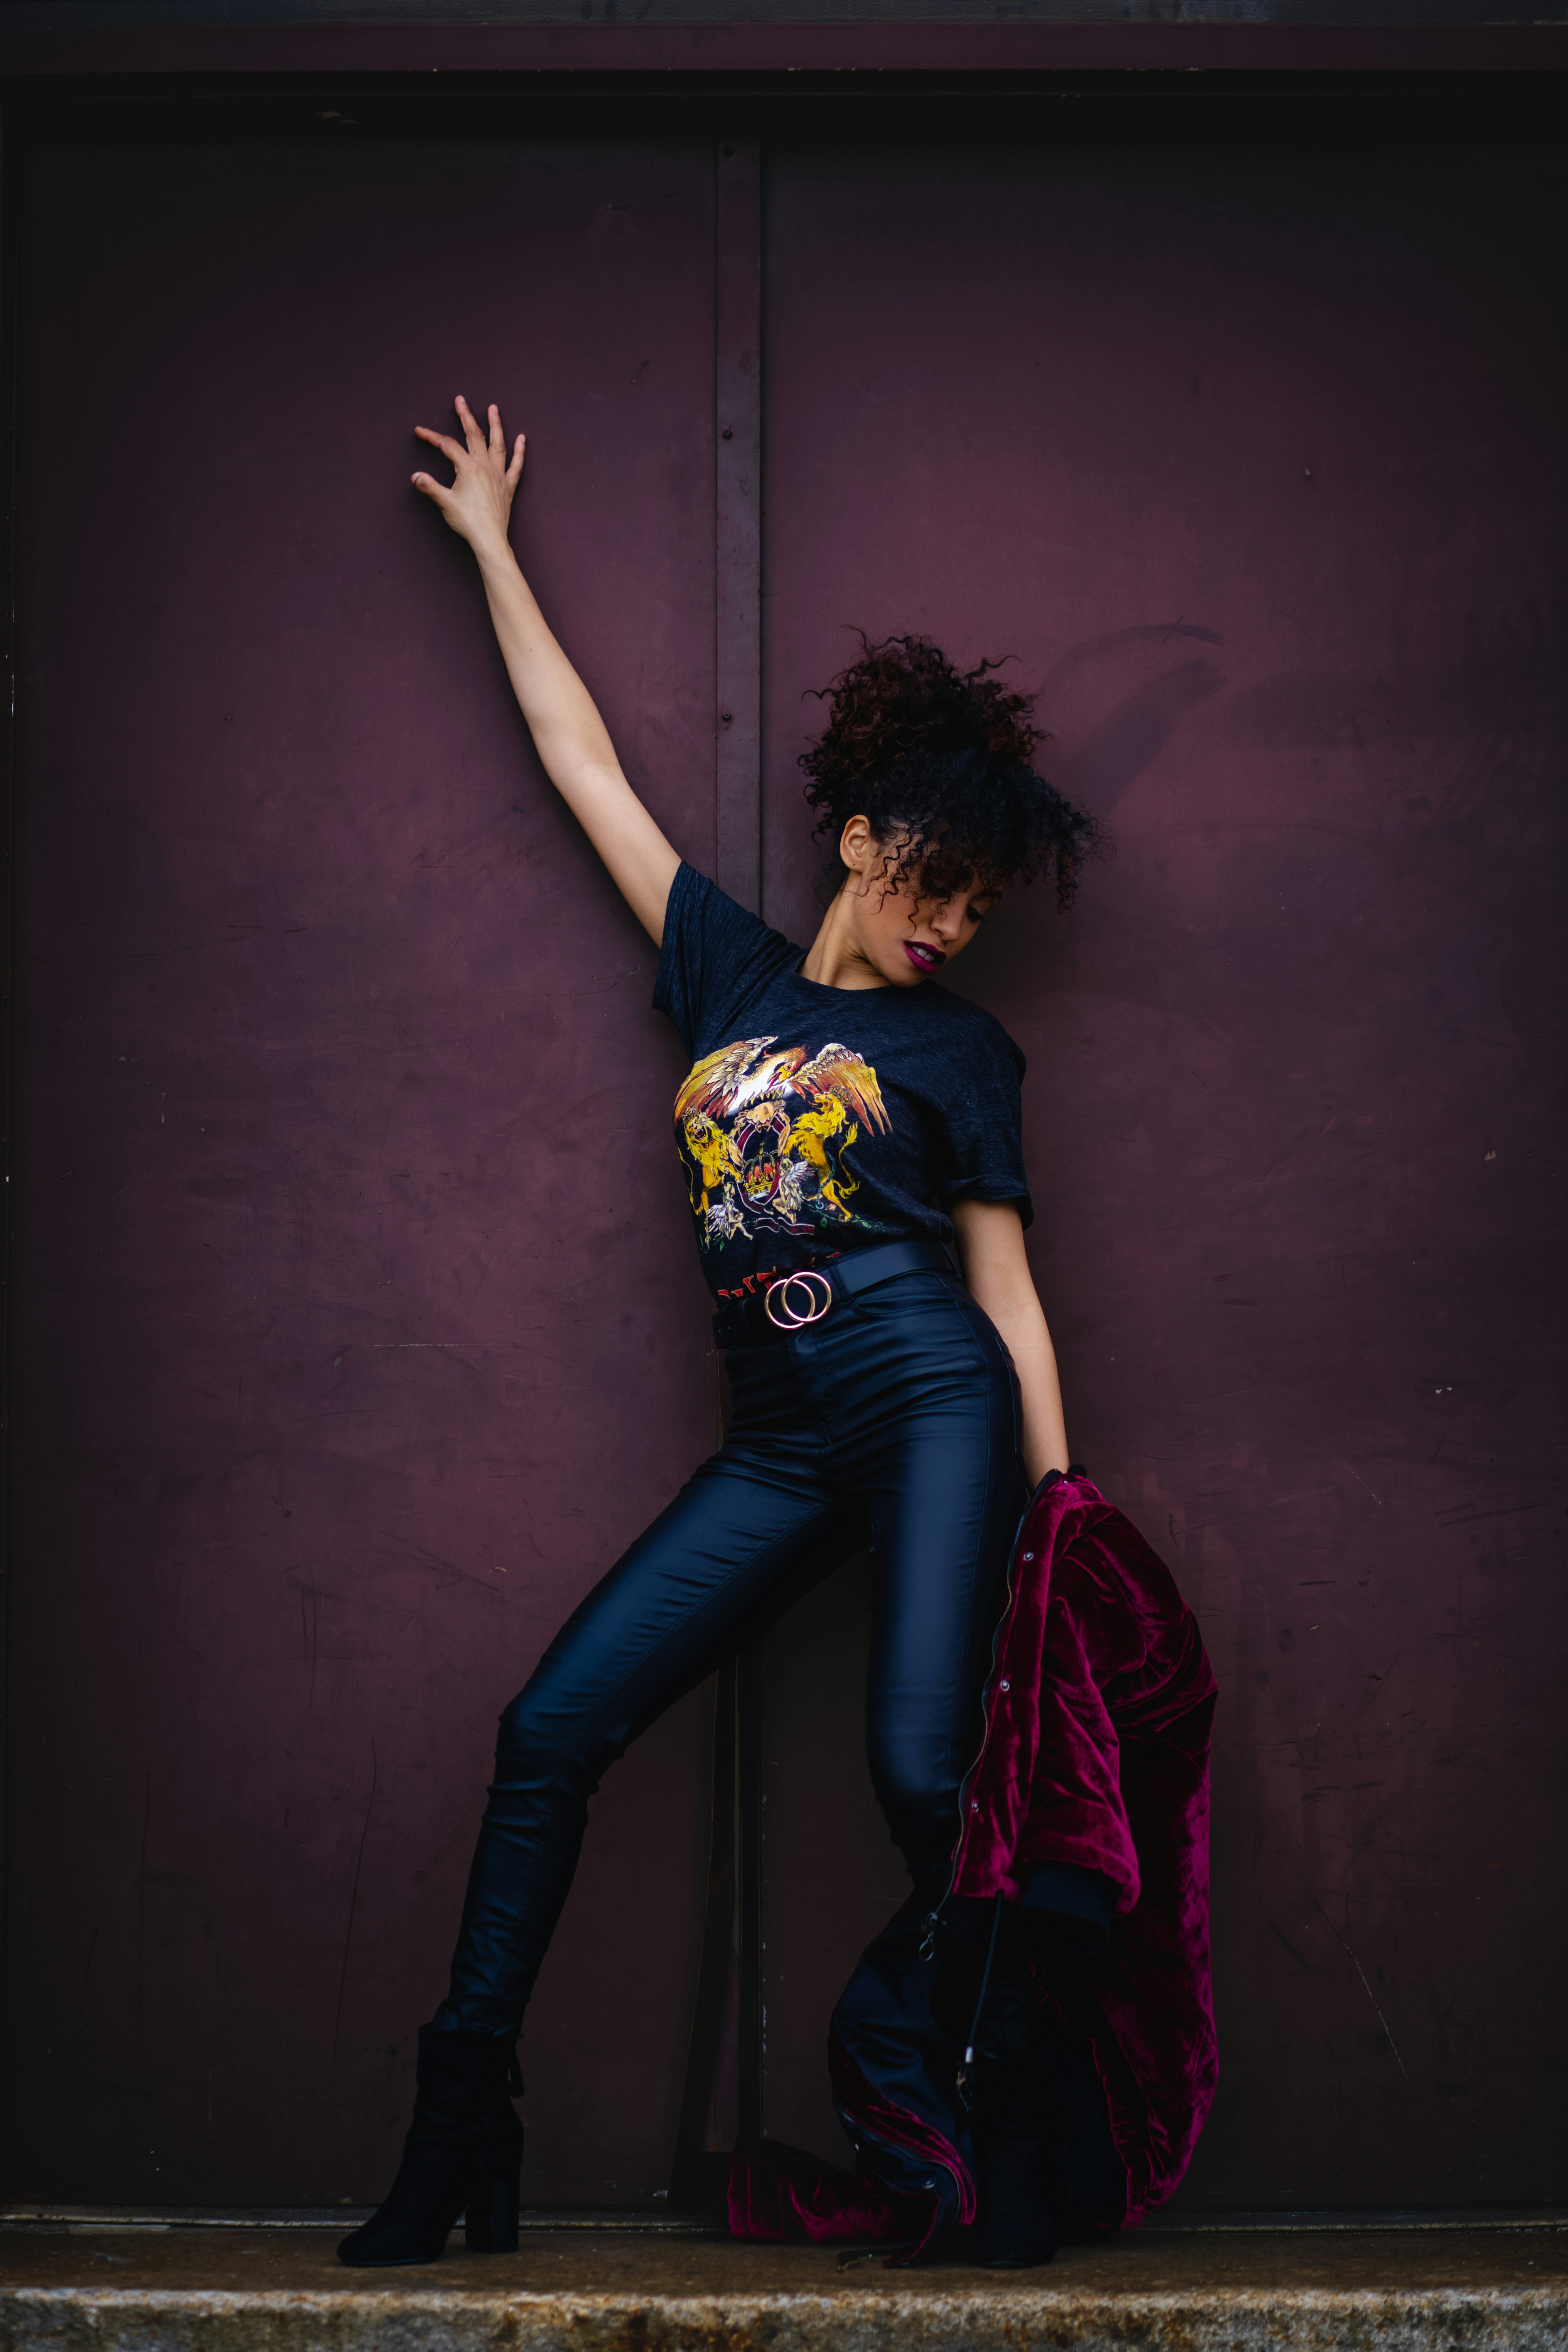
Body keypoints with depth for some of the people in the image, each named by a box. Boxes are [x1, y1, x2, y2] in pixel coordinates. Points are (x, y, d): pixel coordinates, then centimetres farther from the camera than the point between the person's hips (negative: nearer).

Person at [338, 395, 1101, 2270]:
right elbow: (584, 762, 20)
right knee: (551, 1728, -6)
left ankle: (1011, 2138, -5)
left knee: (920, 1769, -18)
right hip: (778, 1445, 4)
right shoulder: (729, 969, 16)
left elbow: (1006, 1287, 7)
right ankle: (464, 2124, 0)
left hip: (934, 1409, -3)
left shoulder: (961, 1045, 9)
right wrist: (493, 551, 25)